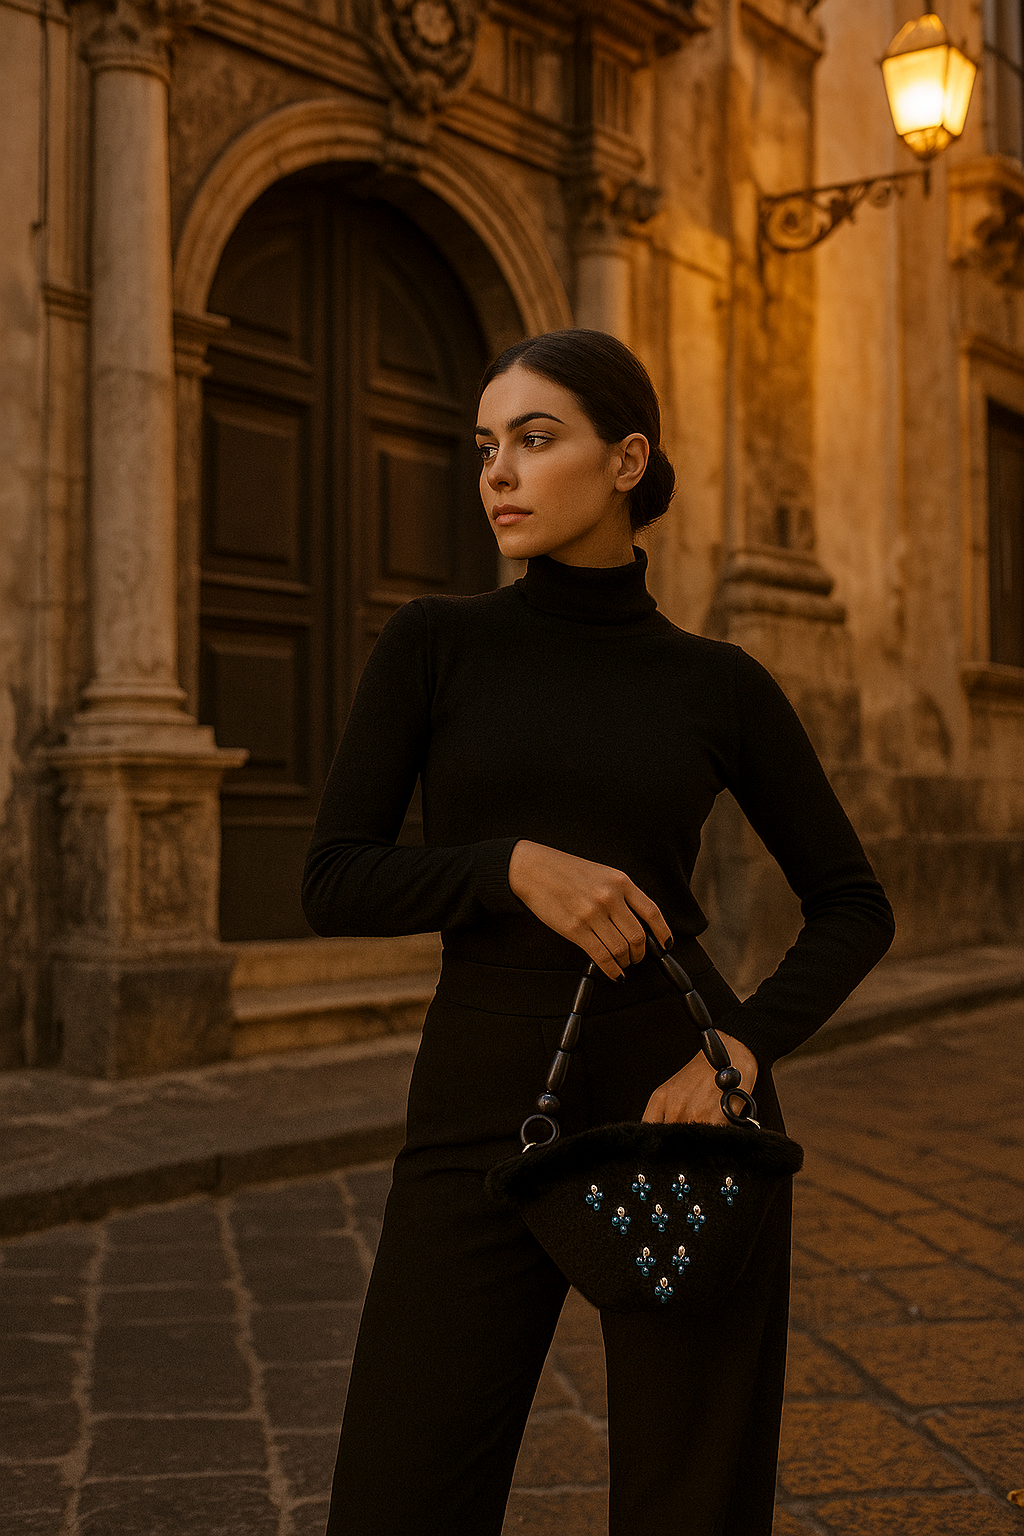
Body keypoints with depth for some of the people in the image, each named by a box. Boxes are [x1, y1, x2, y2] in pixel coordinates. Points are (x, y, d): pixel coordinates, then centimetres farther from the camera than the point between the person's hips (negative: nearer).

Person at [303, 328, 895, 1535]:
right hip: (487, 1124, 0)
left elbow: (853, 908, 10)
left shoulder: (719, 686, 6)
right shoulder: (431, 643, 5)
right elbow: (335, 885, -1)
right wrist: (521, 865, -19)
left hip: (681, 1117, 0)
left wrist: (744, 1050, -8)